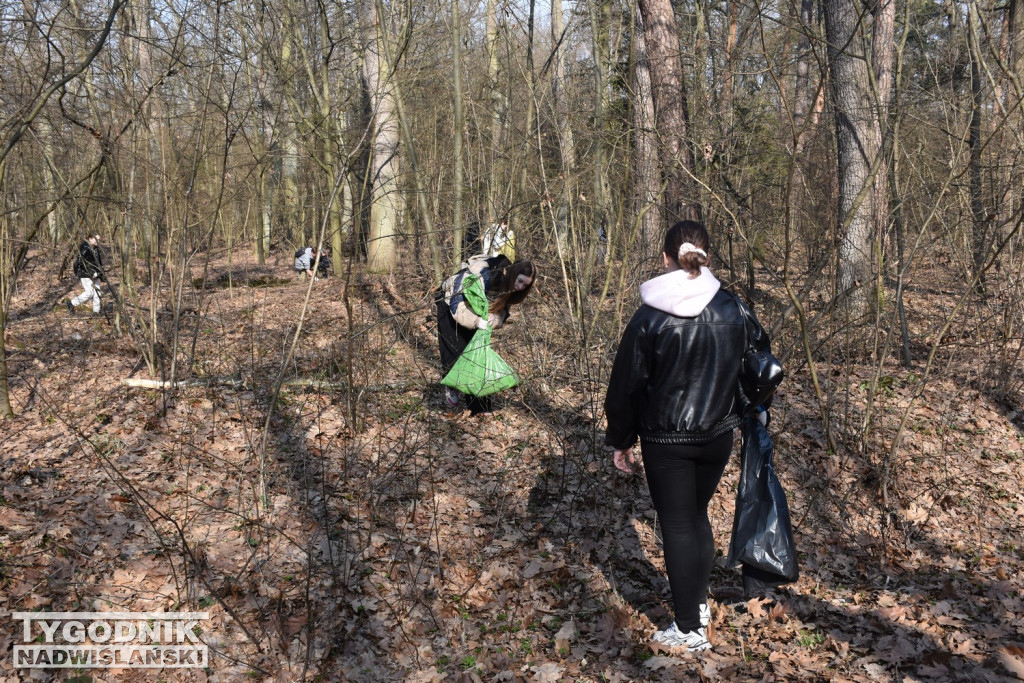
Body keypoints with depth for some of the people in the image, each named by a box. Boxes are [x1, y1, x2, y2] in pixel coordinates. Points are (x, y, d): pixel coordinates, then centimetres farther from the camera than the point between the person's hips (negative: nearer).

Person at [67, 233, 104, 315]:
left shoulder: (96, 249, 12)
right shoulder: (85, 248, -15)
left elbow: (99, 262, 21)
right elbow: (81, 263, -22)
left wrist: (102, 275, 17)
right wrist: (92, 273, -24)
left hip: (94, 274, 8)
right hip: (85, 274, -8)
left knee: (97, 292, 3)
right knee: (89, 293, -10)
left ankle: (96, 312, 9)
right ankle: (71, 303, 9)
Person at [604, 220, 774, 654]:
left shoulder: (649, 318, -15)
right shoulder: (733, 309, -5)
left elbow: (626, 384, -9)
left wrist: (621, 440, 2)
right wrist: (744, 410, 26)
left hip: (665, 441, -4)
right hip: (717, 437, 4)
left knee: (677, 528, 6)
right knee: (698, 516, 22)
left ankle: (689, 630, 15)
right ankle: (699, 604, 36)